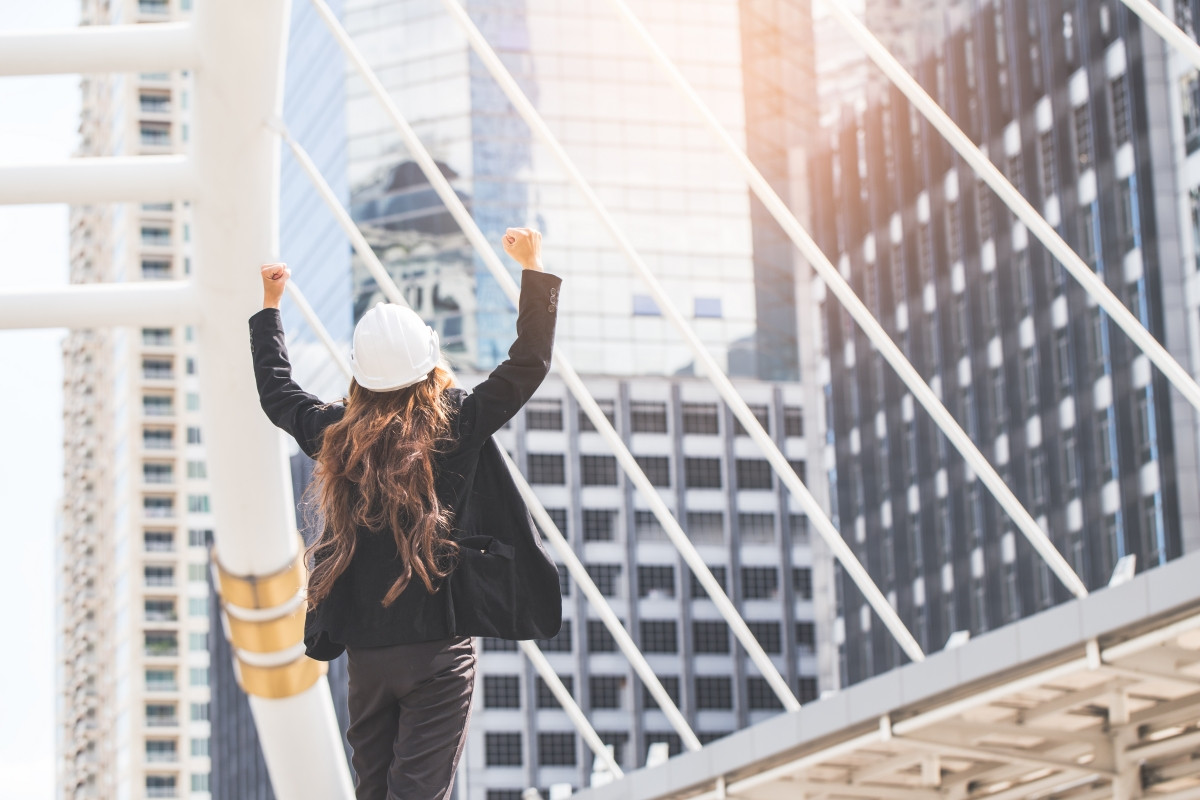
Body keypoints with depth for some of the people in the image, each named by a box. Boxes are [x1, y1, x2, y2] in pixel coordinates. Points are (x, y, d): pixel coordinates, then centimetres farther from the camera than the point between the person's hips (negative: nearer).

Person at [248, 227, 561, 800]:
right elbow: (530, 362, -2)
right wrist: (534, 269, 6)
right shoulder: (455, 426, -7)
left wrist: (268, 306, 36)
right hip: (438, 646, -4)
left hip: (364, 650, 4)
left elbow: (275, 392, 24)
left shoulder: (337, 433, 4)